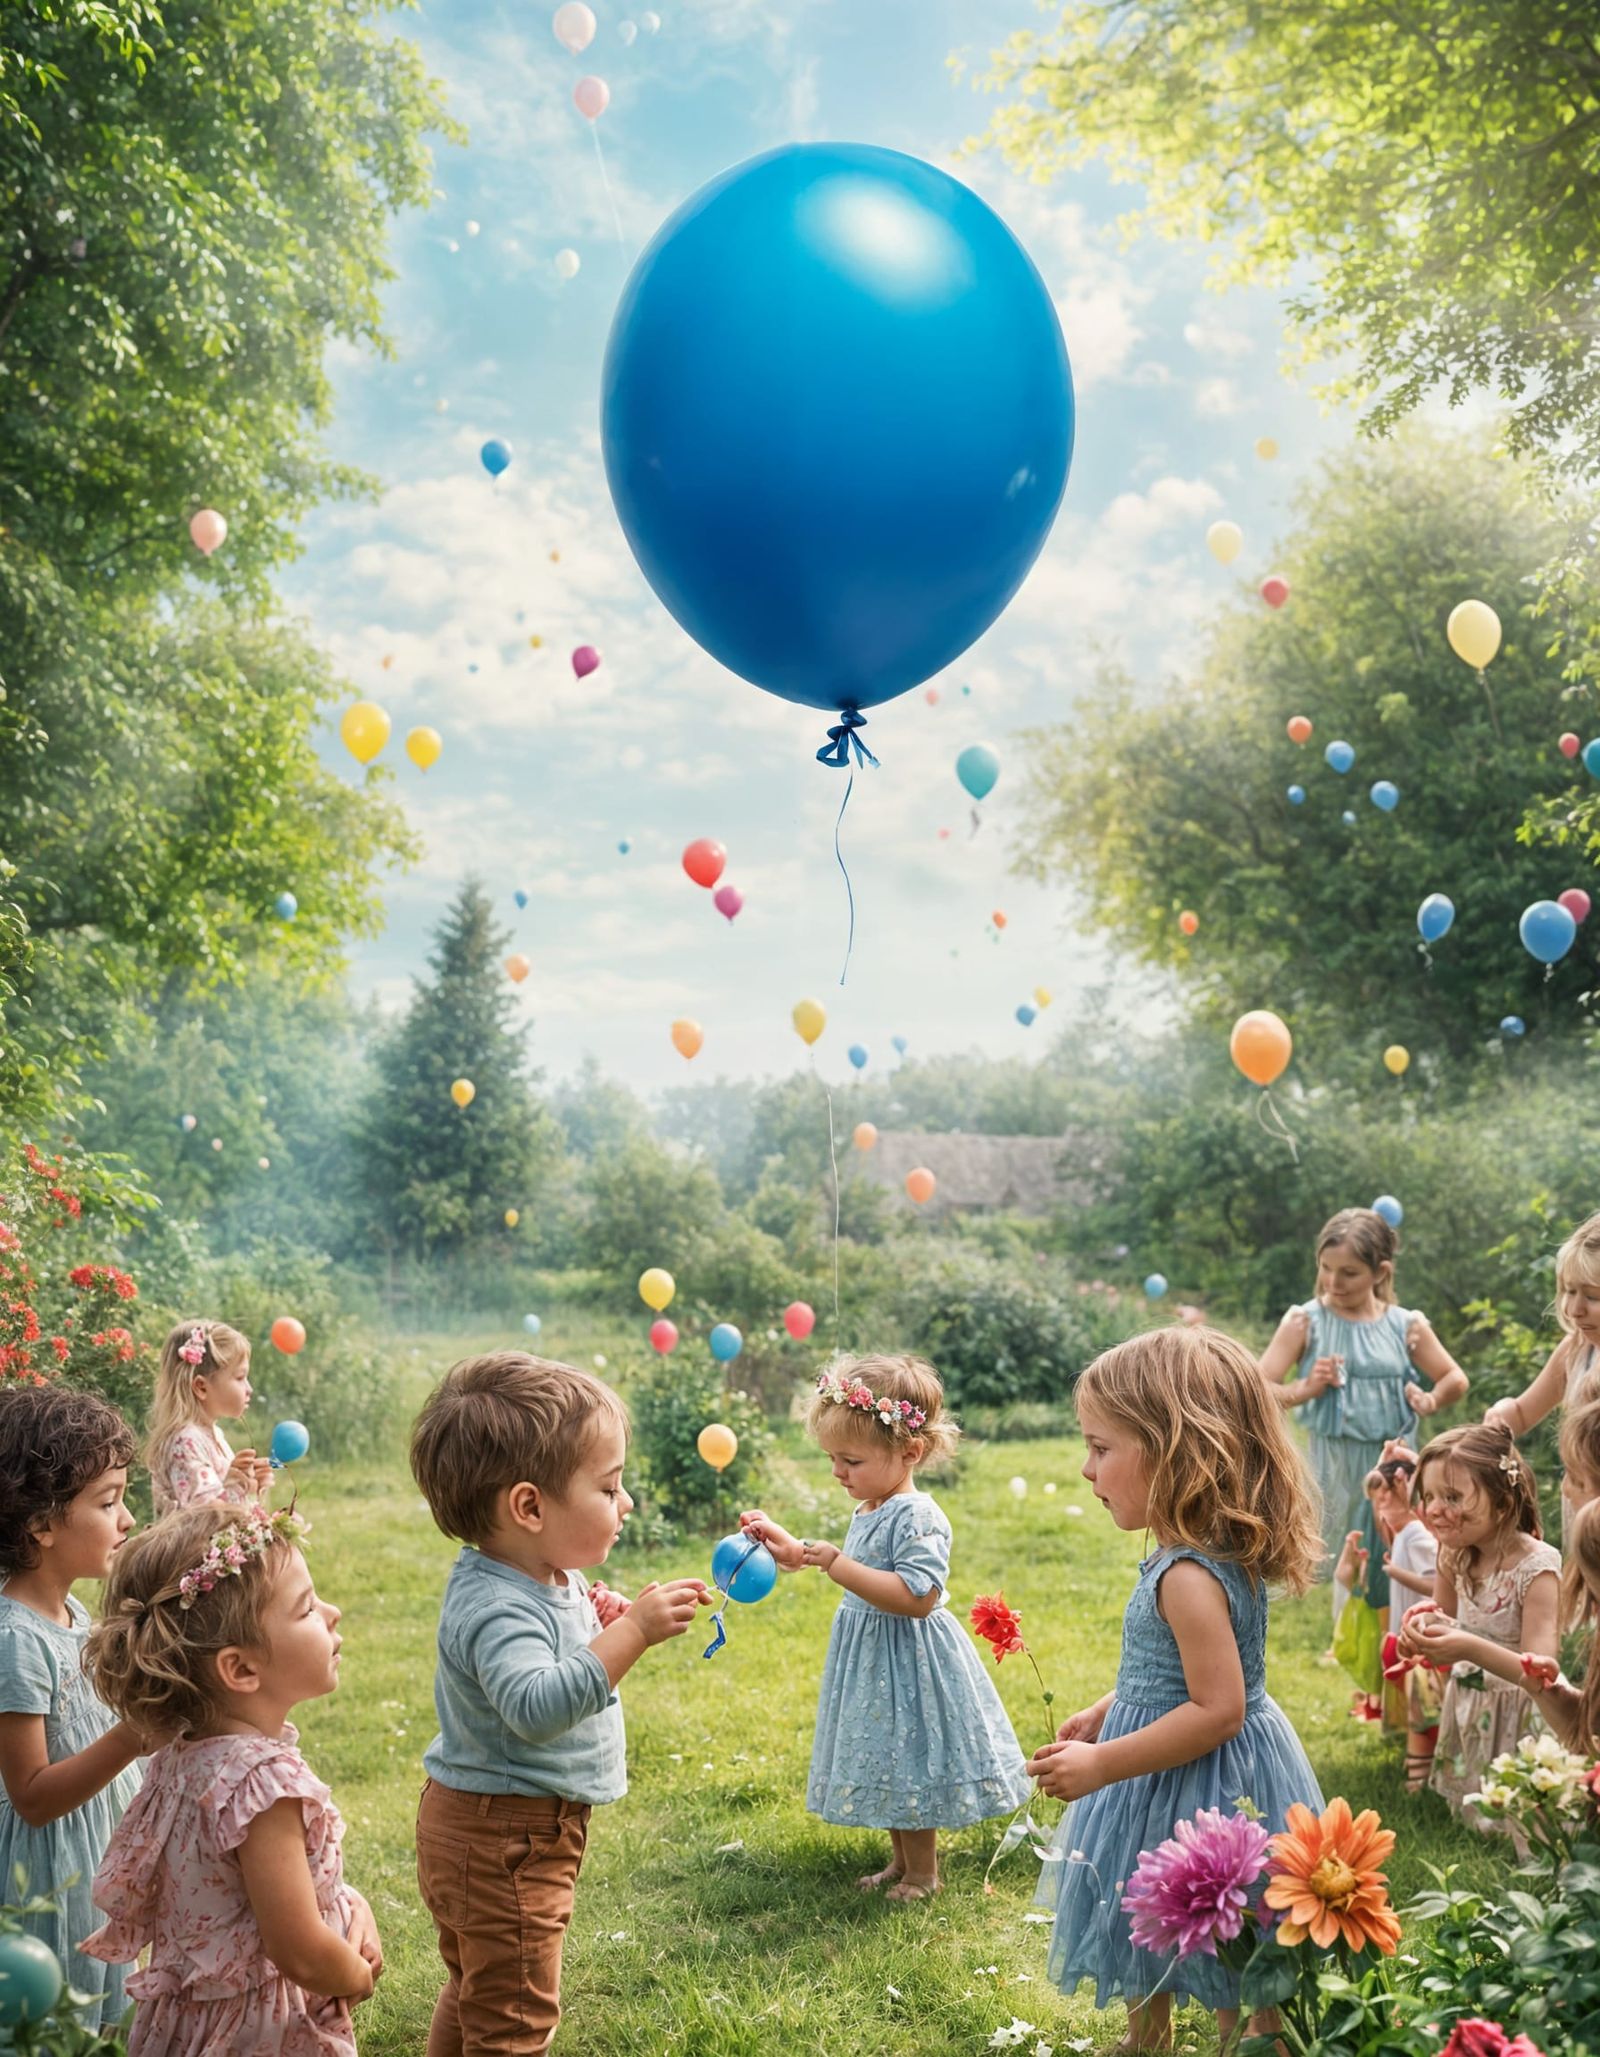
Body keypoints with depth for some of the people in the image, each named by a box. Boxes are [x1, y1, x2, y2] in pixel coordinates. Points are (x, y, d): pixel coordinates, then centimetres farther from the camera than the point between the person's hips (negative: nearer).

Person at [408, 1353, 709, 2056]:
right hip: (502, 1838, -10)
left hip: (492, 1831, 10)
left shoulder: (548, 1577, 1)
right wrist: (628, 1635, -50)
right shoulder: (495, 1606, -30)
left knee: (475, 1990, 27)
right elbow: (536, 1708, -45)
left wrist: (598, 1624, 1)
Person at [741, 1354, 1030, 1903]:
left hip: (908, 1657, -9)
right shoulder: (868, 1511, 4)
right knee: (887, 1760, 20)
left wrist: (836, 1564, -35)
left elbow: (917, 1595, -35)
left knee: (908, 1762, 5)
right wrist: (793, 1547, 16)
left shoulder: (917, 1517, -25)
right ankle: (900, 1859, 36)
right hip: (870, 1652, 9)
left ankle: (922, 1872, 23)